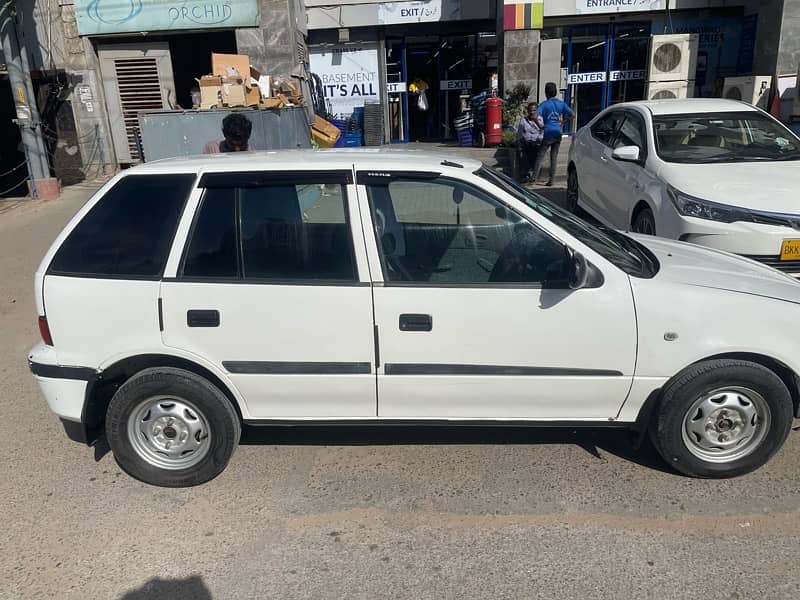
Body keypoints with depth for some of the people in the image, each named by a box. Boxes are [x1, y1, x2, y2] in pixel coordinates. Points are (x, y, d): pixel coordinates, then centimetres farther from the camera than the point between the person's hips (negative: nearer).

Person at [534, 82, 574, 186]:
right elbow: (571, 114, 0)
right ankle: (551, 179, 7)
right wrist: (563, 121, 12)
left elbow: (536, 115, -19)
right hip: (558, 133, 4)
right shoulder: (562, 103, 8)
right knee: (554, 157, 7)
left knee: (540, 155, 0)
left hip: (548, 132, -4)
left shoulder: (544, 104, -3)